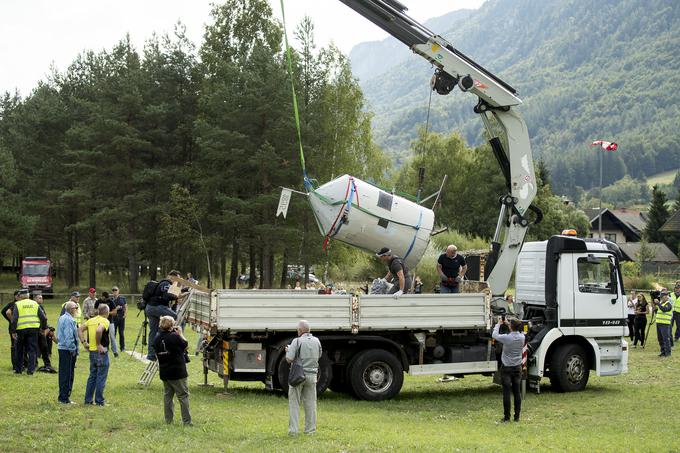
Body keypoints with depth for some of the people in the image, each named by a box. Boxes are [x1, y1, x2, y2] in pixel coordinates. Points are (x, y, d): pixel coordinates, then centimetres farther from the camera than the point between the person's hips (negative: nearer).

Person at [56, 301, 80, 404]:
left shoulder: (61, 318, 13)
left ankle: (62, 396, 21)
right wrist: (73, 350, -15)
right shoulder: (69, 320, -18)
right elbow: (69, 336, -22)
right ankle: (65, 398, -1)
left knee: (63, 373, 15)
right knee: (68, 374, -4)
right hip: (68, 350, -10)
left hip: (61, 348, 10)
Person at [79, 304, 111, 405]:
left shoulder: (91, 320, 9)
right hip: (101, 352, -7)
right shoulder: (105, 321, -13)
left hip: (92, 351, 7)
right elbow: (98, 330, -31)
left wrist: (84, 342, 6)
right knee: (101, 377, 1)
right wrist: (99, 344, -21)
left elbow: (80, 329, 8)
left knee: (92, 376, 16)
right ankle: (99, 400, 3)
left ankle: (88, 399, 17)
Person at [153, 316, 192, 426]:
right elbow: (185, 345, -4)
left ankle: (168, 420, 16)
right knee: (183, 396, 1)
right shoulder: (175, 337, -18)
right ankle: (186, 421, 0)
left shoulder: (157, 339, 1)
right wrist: (180, 333, 7)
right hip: (177, 372, -6)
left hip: (164, 372, 6)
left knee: (167, 395, 15)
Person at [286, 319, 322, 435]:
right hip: (312, 375, 4)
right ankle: (310, 429, 14)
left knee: (294, 403, 2)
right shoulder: (316, 341, 5)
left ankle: (293, 429, -1)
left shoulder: (297, 341, -12)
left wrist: (288, 351, 4)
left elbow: (289, 359, -16)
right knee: (310, 403, 11)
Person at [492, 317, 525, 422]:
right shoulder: (522, 337, -5)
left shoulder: (506, 338, -19)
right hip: (517, 368, 4)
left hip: (506, 368, -4)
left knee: (506, 393, -1)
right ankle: (517, 417, 13)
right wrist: (507, 324, 25)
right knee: (517, 392, 9)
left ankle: (506, 417, 1)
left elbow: (494, 335, -1)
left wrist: (498, 324, 14)